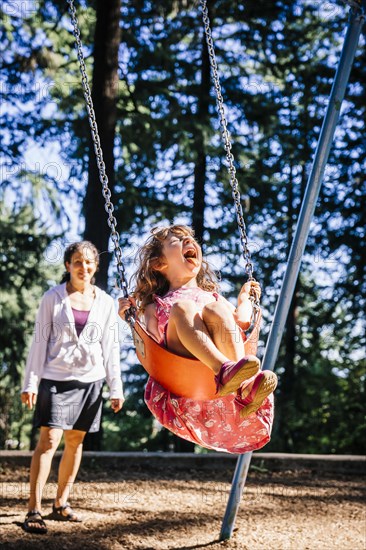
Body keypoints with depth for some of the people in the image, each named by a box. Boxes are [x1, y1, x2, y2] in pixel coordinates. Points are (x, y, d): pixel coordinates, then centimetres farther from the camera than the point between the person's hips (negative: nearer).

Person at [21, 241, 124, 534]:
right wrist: (31, 383, -7)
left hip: (90, 379, 3)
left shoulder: (105, 302, 8)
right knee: (49, 439, -12)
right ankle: (34, 510, -12)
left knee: (75, 441, 8)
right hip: (55, 378, -3)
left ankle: (61, 504, 19)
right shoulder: (53, 298, 0)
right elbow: (40, 342, -1)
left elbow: (110, 347, 10)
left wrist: (116, 388, 6)